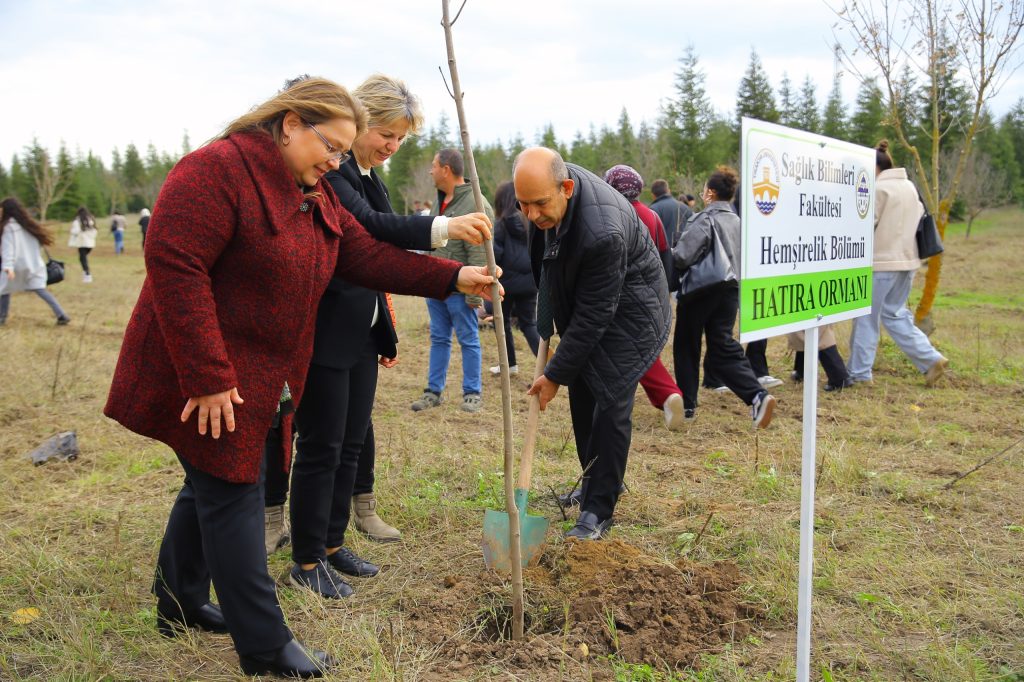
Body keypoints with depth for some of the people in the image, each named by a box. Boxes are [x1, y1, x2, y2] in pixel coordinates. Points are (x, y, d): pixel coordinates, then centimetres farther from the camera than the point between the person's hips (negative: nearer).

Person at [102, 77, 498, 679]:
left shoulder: (316, 196, 10)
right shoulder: (217, 170, -19)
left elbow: (369, 256, 6)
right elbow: (173, 266, -26)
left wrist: (452, 278, -4)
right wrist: (207, 377, -27)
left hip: (257, 374, 9)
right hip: (207, 379, -9)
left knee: (213, 483, 20)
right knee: (233, 494, -2)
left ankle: (180, 604, 39)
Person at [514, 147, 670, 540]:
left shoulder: (602, 231, -39)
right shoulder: (548, 188, -13)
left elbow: (593, 315, -29)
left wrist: (555, 374, -21)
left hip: (627, 308, -8)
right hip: (582, 300, 8)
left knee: (610, 401, -11)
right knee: (581, 395, 12)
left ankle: (598, 511, -1)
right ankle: (596, 482, 29)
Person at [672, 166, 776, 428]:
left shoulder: (705, 219, -13)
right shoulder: (736, 221, 10)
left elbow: (682, 256, -20)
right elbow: (740, 258, 15)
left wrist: (666, 254, 0)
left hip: (700, 291, -6)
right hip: (730, 291, 6)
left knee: (686, 348, 10)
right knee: (724, 349, 7)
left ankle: (687, 404, 17)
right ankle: (757, 395, -12)